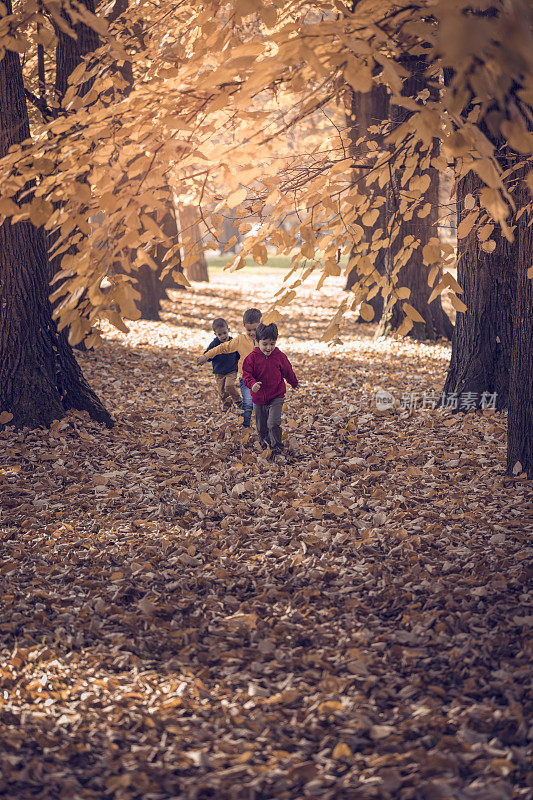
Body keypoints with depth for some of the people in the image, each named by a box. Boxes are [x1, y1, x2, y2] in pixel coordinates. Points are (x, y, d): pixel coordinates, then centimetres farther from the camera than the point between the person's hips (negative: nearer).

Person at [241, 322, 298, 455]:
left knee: (273, 423, -16)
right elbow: (246, 374, -9)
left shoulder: (280, 356, -4)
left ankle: (276, 447, 1)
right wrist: (252, 384, -31)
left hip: (276, 397, -1)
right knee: (261, 426, 14)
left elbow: (288, 372, 12)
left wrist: (294, 383, 28)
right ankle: (264, 442, 41)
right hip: (259, 398, 1)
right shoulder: (252, 358, -8)